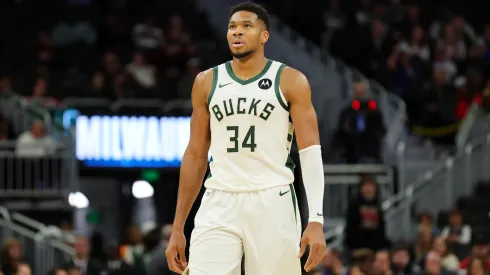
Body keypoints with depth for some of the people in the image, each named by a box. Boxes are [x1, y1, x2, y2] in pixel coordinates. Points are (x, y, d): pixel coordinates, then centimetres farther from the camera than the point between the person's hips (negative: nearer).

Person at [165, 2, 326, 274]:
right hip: (220, 204, 2)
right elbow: (196, 156, 14)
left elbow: (311, 152, -5)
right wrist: (178, 228, 10)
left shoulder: (291, 81, 0)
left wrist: (316, 219, -17)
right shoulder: (207, 82, 10)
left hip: (272, 203, -2)